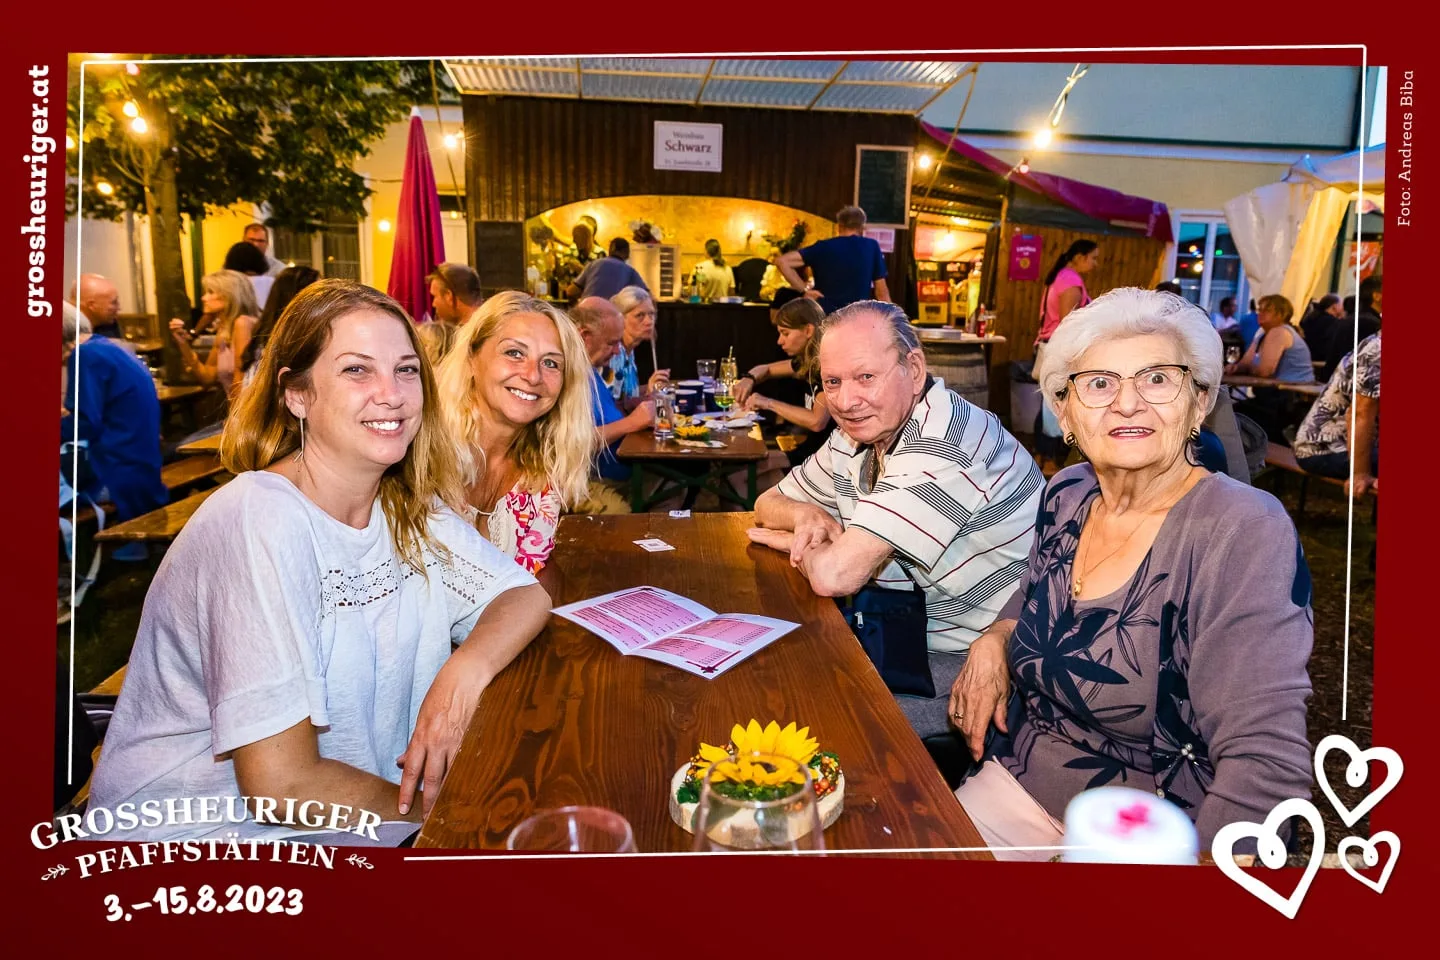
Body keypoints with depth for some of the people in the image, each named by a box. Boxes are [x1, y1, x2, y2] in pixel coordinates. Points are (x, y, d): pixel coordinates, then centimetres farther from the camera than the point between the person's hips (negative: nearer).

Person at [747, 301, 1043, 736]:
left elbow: (835, 576, -29)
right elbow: (770, 502, 15)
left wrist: (792, 541, -7)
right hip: (924, 639, 8)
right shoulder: (856, 434, 2)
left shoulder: (942, 446, -26)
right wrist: (807, 515, -8)